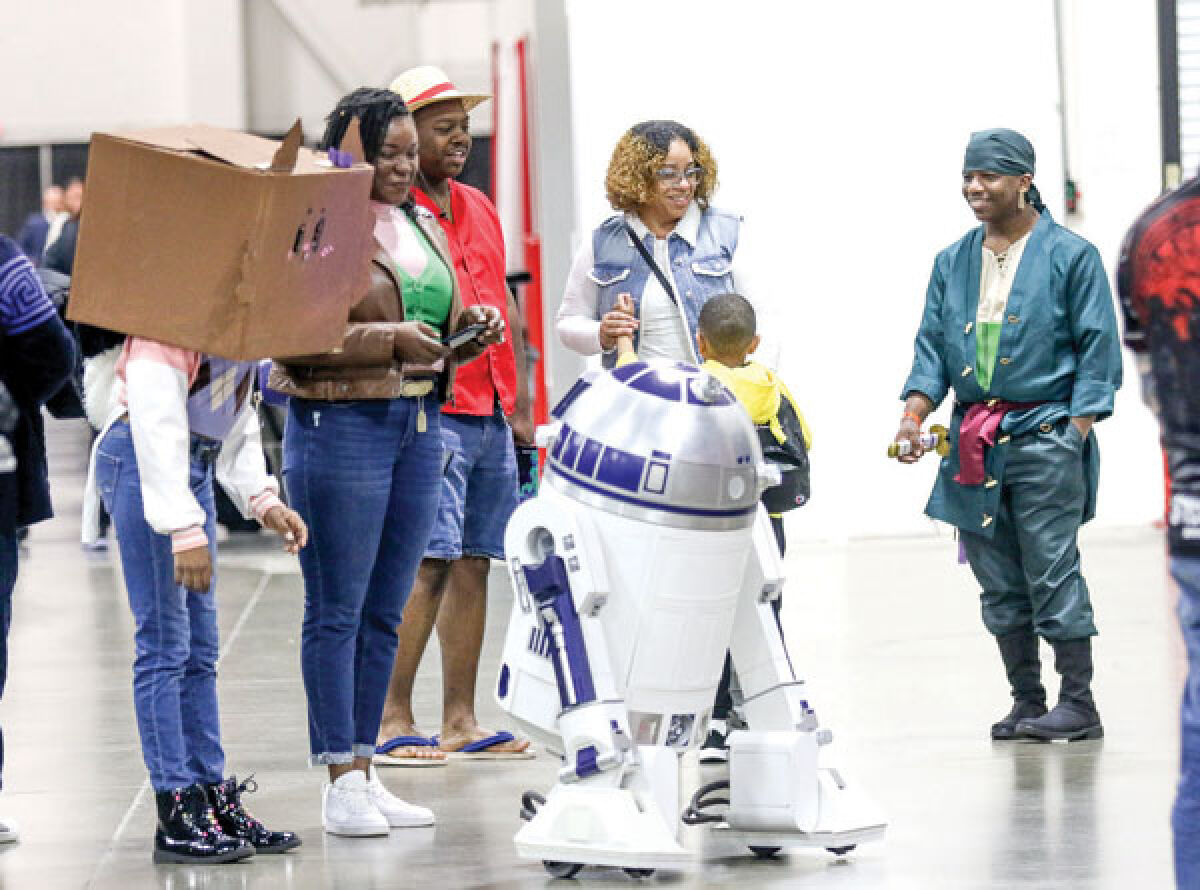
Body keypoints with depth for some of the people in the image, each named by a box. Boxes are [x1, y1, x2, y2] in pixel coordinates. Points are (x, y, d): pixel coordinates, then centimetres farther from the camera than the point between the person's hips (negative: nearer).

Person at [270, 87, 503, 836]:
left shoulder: (426, 228, 17)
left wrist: (472, 329, 5)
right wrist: (387, 339, -21)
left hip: (420, 425, 7)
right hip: (341, 426, -7)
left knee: (385, 611, 10)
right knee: (336, 610, -3)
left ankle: (368, 771, 15)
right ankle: (340, 781, 0)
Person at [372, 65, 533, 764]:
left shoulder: (479, 208, 19)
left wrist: (521, 402, 20)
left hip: (491, 412, 8)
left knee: (475, 564, 8)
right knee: (428, 564, -12)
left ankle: (461, 721, 12)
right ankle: (392, 720, -9)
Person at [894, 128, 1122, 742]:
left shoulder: (1071, 256, -1)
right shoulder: (953, 262, 15)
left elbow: (1098, 349, -3)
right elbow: (932, 345, 14)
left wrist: (1076, 430, -11)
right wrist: (914, 414, -2)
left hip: (1044, 434, -6)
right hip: (973, 438, 6)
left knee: (1052, 571, -8)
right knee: (998, 581, 7)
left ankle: (1079, 704, -2)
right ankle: (1026, 703, 14)